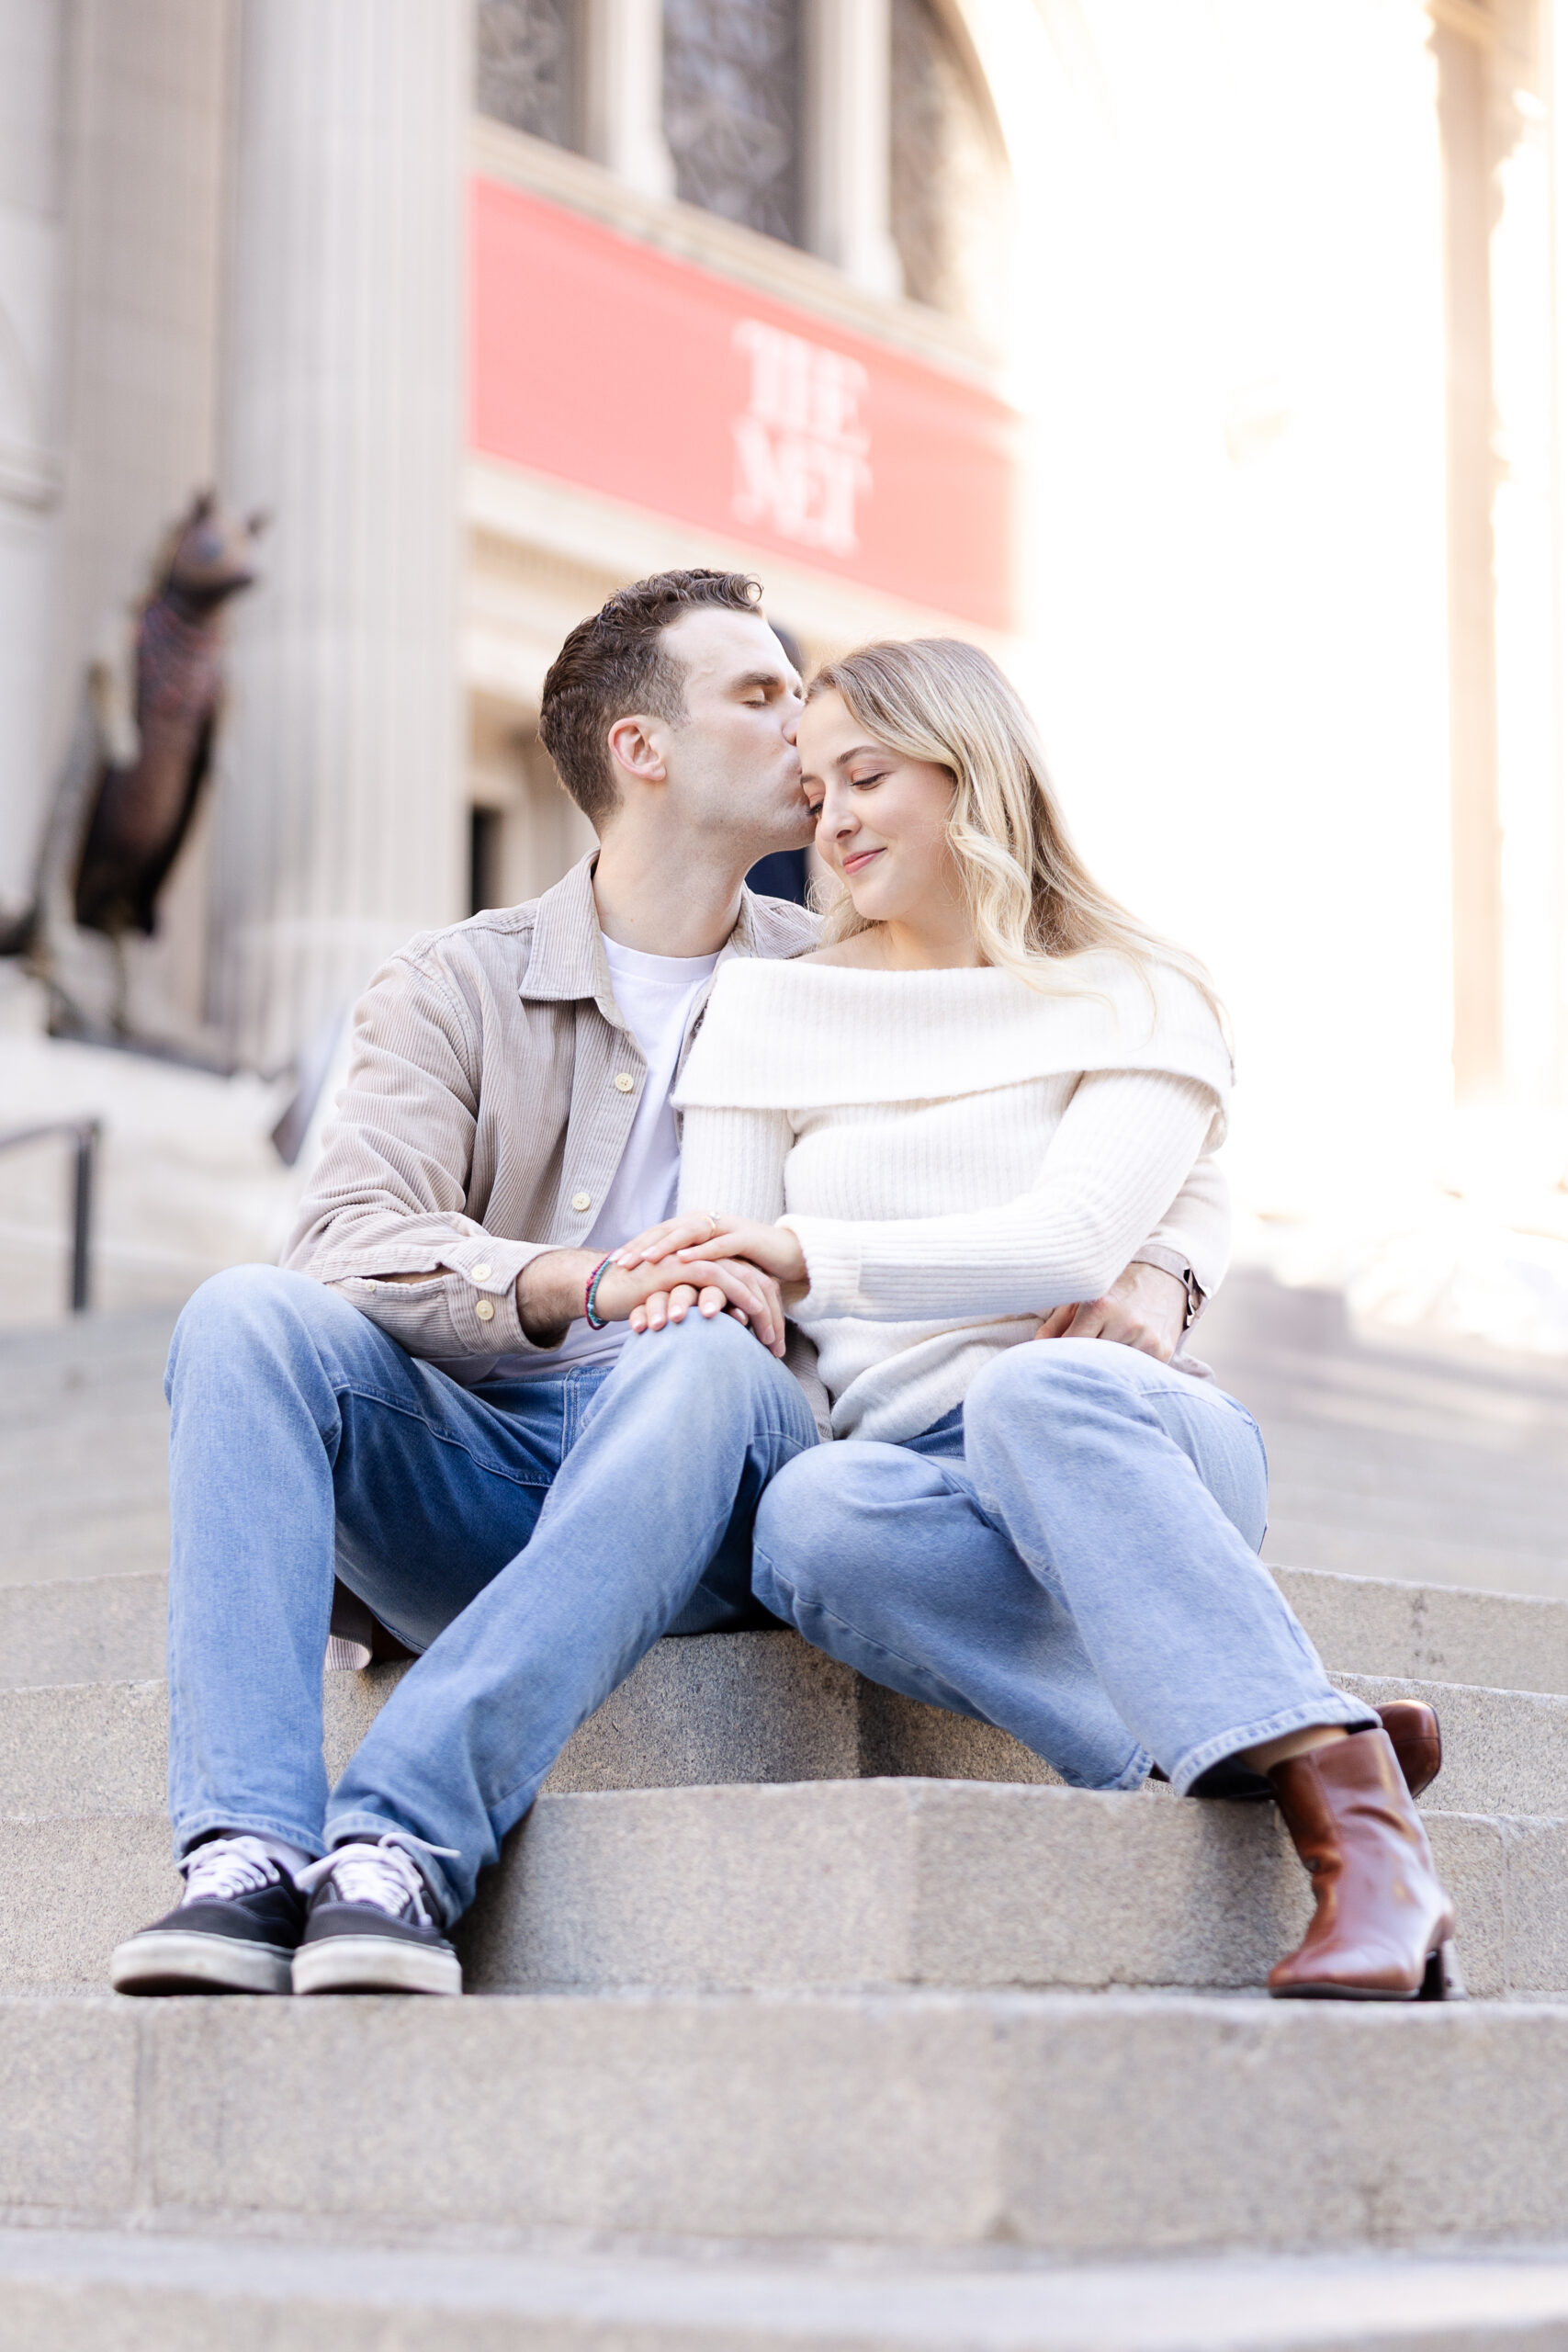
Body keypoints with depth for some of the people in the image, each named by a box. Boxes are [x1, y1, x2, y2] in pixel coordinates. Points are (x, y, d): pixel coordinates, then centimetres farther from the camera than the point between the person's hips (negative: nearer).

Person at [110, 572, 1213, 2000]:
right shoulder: (456, 990, 11)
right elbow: (351, 1241, -7)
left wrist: (1150, 1280, -6)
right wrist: (584, 1282, -25)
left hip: (707, 1505, 0)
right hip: (470, 1475, 1)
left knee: (703, 1366, -35)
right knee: (250, 1315, -27)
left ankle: (403, 1850, -46)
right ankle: (247, 1855, -40)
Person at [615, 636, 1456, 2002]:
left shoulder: (1133, 1003, 7)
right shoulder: (773, 1014, 17)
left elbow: (1074, 1239, -11)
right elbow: (722, 1282, 10)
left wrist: (812, 1257, -23)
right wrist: (700, 1291, -16)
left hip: (1126, 1433, -2)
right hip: (919, 1470, 2)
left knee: (1035, 1391, -39)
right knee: (811, 1518, -35)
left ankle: (1356, 1818, -42)